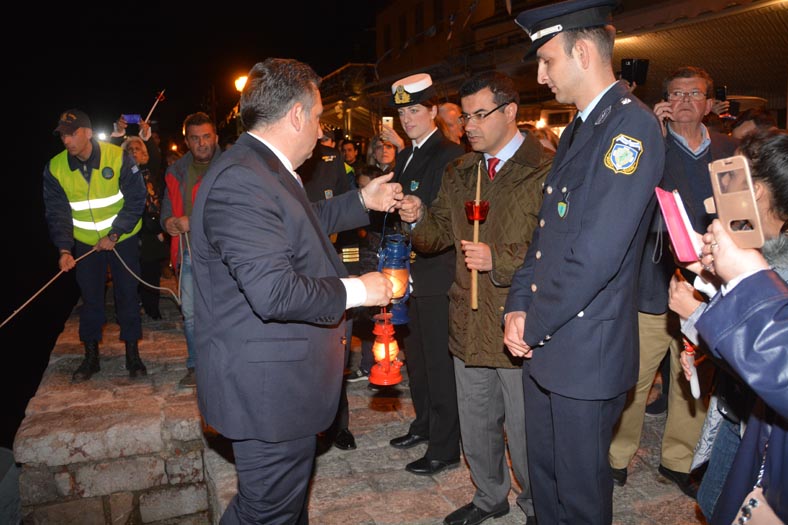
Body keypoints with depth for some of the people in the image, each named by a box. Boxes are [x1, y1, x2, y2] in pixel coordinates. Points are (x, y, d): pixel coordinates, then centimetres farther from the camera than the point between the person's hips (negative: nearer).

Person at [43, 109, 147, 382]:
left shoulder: (118, 157, -18)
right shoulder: (55, 168, -9)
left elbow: (136, 200, -15)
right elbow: (57, 212, -7)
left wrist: (113, 235, -17)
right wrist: (64, 249, -19)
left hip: (123, 239, -2)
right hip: (86, 244, 2)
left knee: (127, 295, 4)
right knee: (90, 299, 10)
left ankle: (132, 354, 18)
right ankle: (91, 356, 24)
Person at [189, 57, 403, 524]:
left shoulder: (266, 171, 10)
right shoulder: (240, 181, -25)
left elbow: (301, 223, 27)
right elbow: (275, 292, -32)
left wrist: (363, 201, 27)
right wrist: (355, 291, -19)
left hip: (286, 384, 11)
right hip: (268, 392, -11)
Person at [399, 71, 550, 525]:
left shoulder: (545, 171, -12)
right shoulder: (460, 173, 11)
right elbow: (440, 234, 13)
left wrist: (498, 258, -25)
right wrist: (419, 217, -8)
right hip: (469, 324, 7)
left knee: (525, 431, 12)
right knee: (477, 426, 22)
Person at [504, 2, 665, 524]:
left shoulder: (632, 125, -17)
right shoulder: (578, 129, 14)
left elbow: (596, 255, -23)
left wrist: (533, 325, -12)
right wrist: (519, 307, 3)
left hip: (587, 353, -8)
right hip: (545, 343, 8)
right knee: (545, 474, 22)